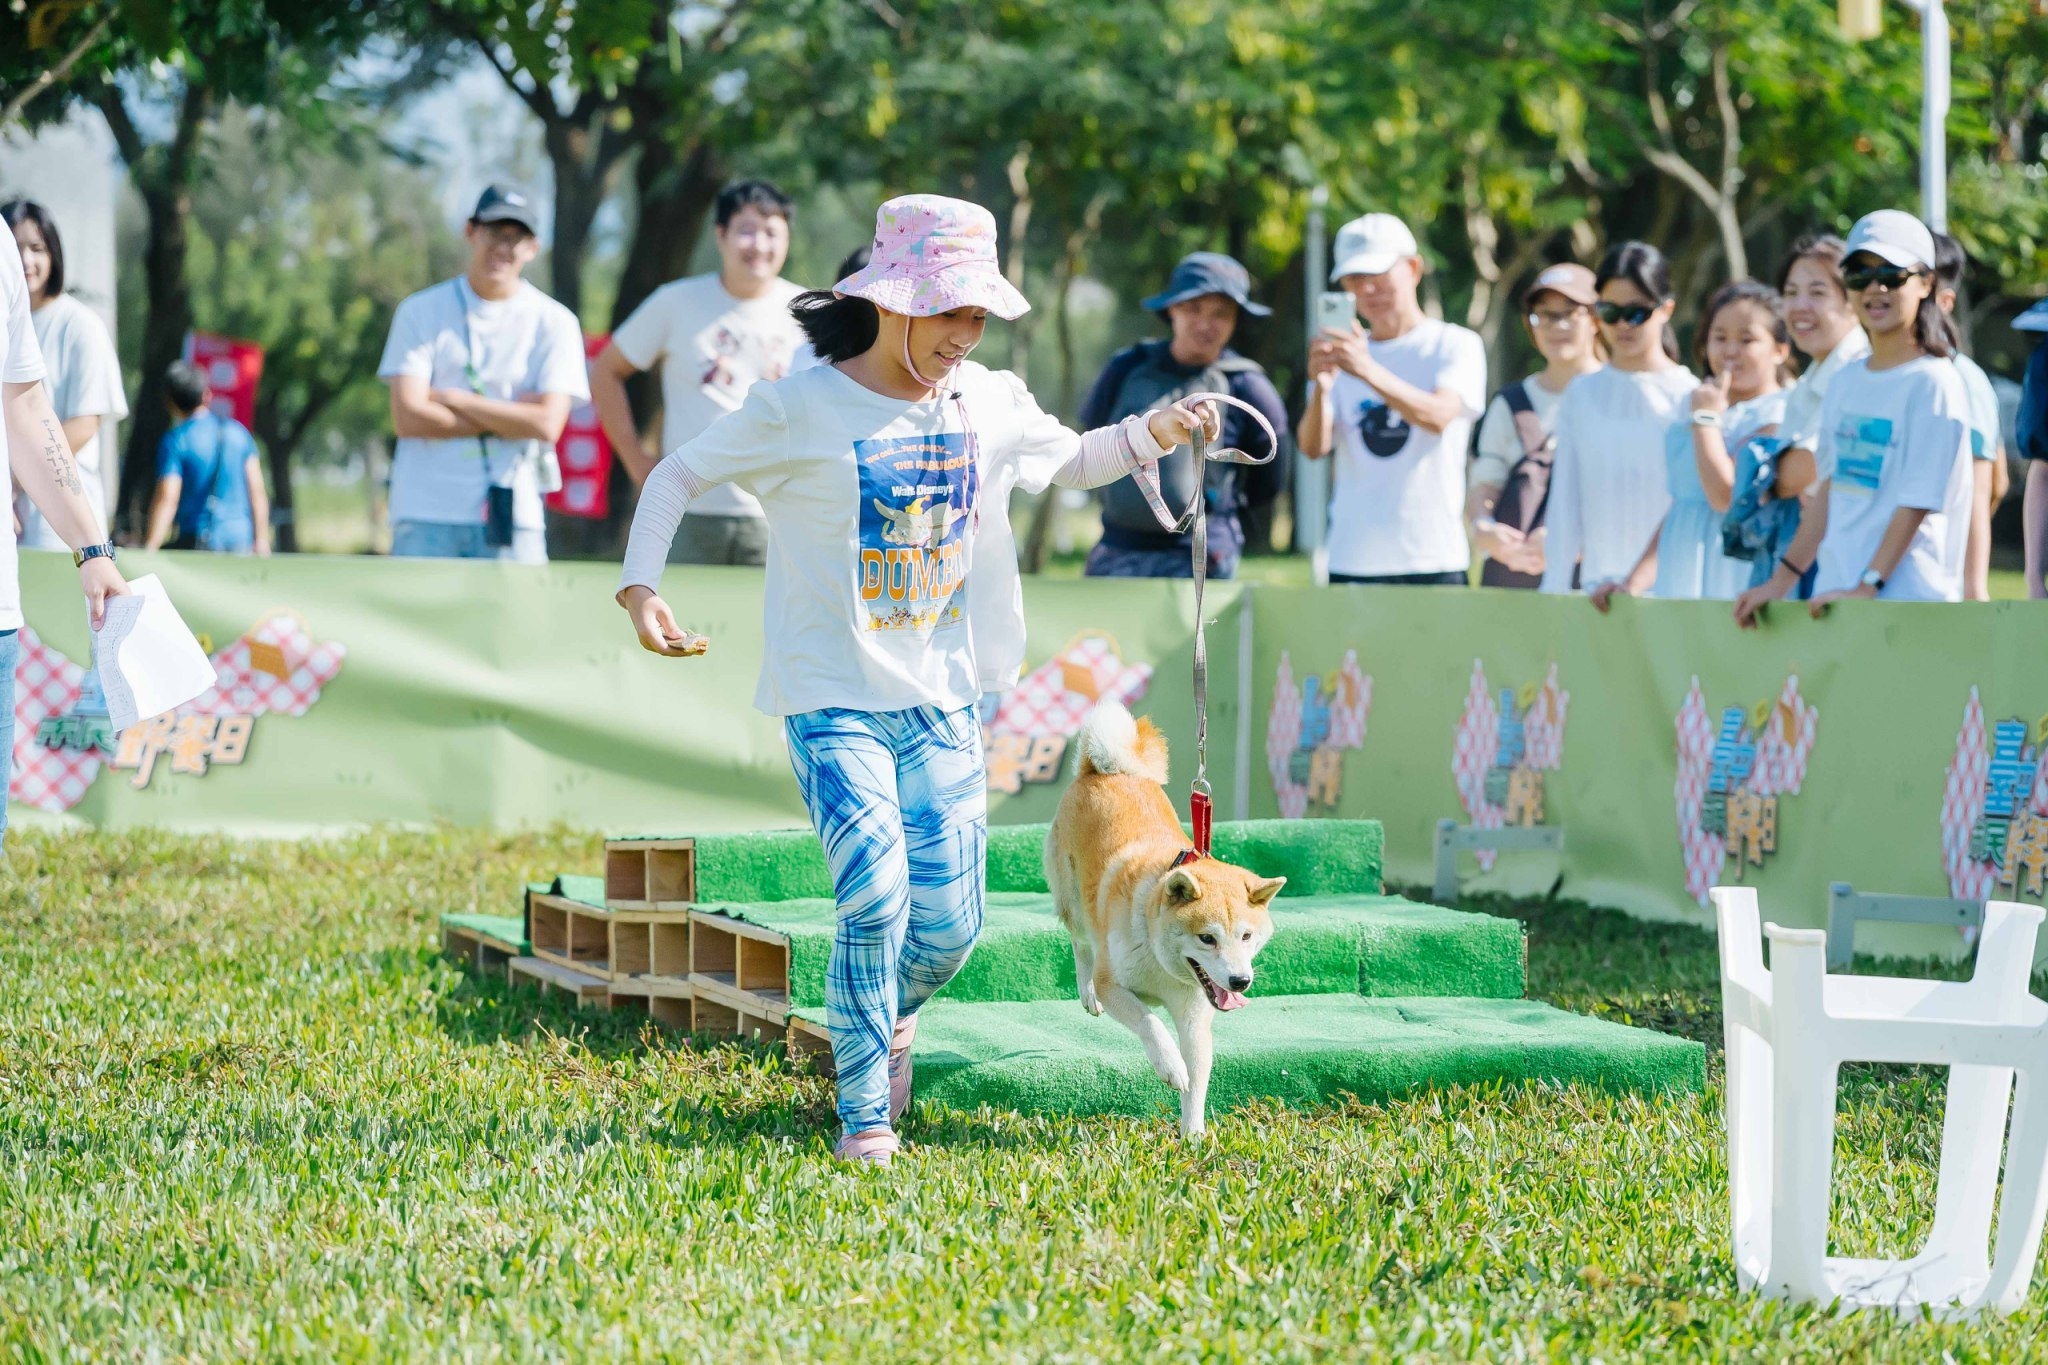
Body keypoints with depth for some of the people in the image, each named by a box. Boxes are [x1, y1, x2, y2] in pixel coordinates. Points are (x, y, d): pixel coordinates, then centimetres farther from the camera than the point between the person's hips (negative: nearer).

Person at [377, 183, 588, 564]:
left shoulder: (555, 322, 6)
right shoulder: (420, 311, 7)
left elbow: (547, 424, -7)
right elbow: (408, 418, -4)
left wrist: (452, 399, -5)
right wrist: (509, 420, -6)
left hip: (514, 521, 0)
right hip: (425, 518, 0)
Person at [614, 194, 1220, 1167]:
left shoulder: (990, 403, 5)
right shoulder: (801, 410, -9)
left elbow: (1071, 464, 22)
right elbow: (676, 475, 1)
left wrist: (1152, 434, 4)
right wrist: (641, 588, -12)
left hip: (944, 702, 4)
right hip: (836, 699, -4)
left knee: (948, 923, 2)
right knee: (876, 896, -20)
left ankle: (888, 1019, 37)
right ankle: (863, 1117, -5)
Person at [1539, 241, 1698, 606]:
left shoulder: (1688, 397, -1)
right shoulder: (1582, 395, 11)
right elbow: (1565, 506, 10)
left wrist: (1638, 581, -16)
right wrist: (1553, 592, 4)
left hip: (1665, 589, -3)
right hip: (1595, 589, 3)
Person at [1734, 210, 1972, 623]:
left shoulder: (1933, 384, -6)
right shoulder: (1847, 383, 17)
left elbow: (1917, 502, -12)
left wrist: (1867, 587, -18)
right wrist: (1782, 580, 17)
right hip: (1832, 597, 6)